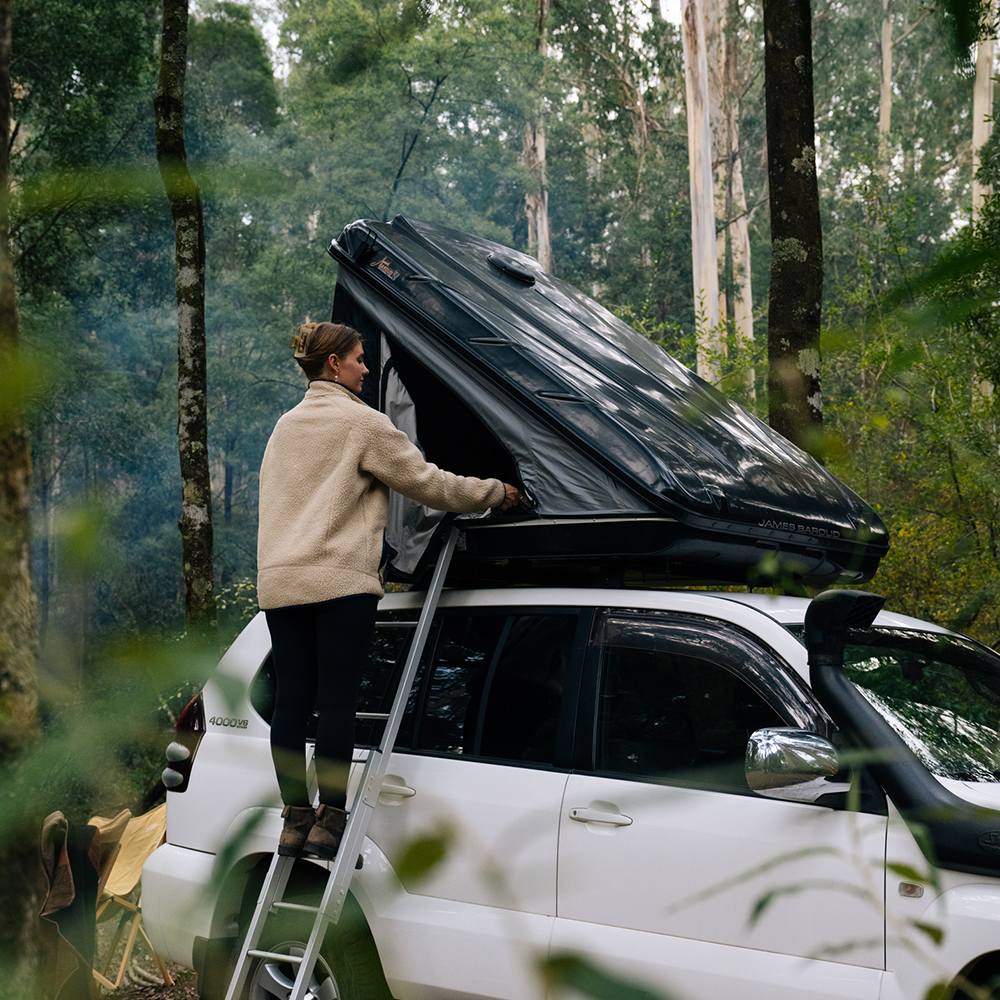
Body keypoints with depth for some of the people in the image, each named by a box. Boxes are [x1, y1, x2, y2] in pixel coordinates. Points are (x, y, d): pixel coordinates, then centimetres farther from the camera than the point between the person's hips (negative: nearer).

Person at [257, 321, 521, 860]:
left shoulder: (285, 426, 21)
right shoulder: (361, 422, -1)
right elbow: (426, 481, 1)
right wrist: (495, 492, 13)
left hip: (279, 582, 7)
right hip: (341, 579, -7)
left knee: (291, 701, 6)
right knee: (337, 700, -4)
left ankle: (295, 819, 10)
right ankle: (330, 821, -2)